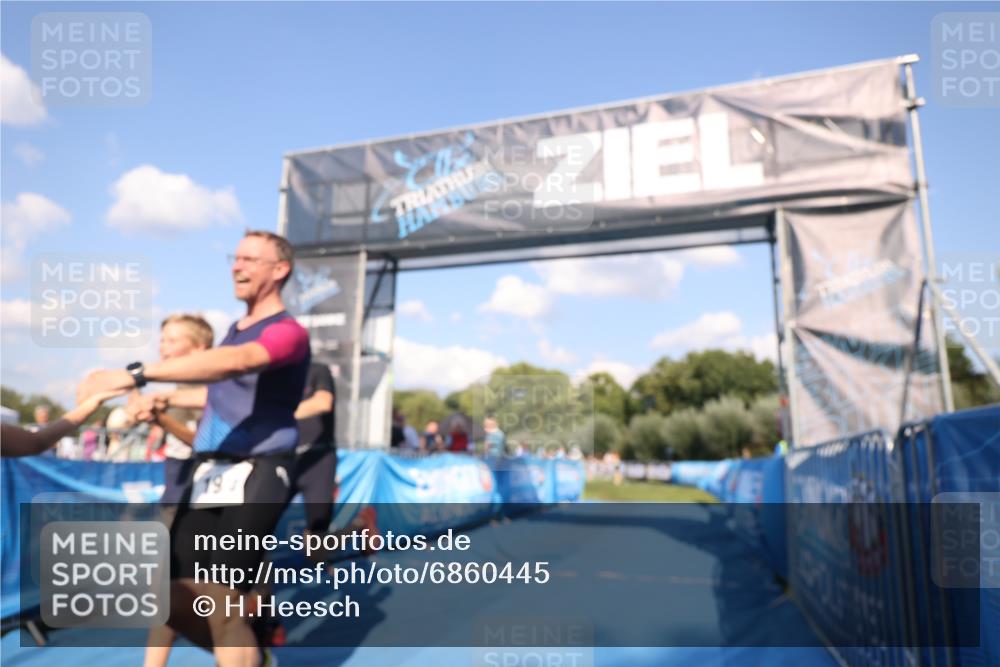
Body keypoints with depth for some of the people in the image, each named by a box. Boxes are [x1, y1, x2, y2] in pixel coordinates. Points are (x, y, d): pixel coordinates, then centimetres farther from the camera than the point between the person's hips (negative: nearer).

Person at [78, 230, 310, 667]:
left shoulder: (288, 333, -11)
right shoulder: (235, 330, 17)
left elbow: (232, 363, -31)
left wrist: (136, 375, -38)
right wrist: (167, 400, 32)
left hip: (255, 476, -8)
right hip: (207, 475, 8)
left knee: (218, 605, -13)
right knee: (176, 603, 10)